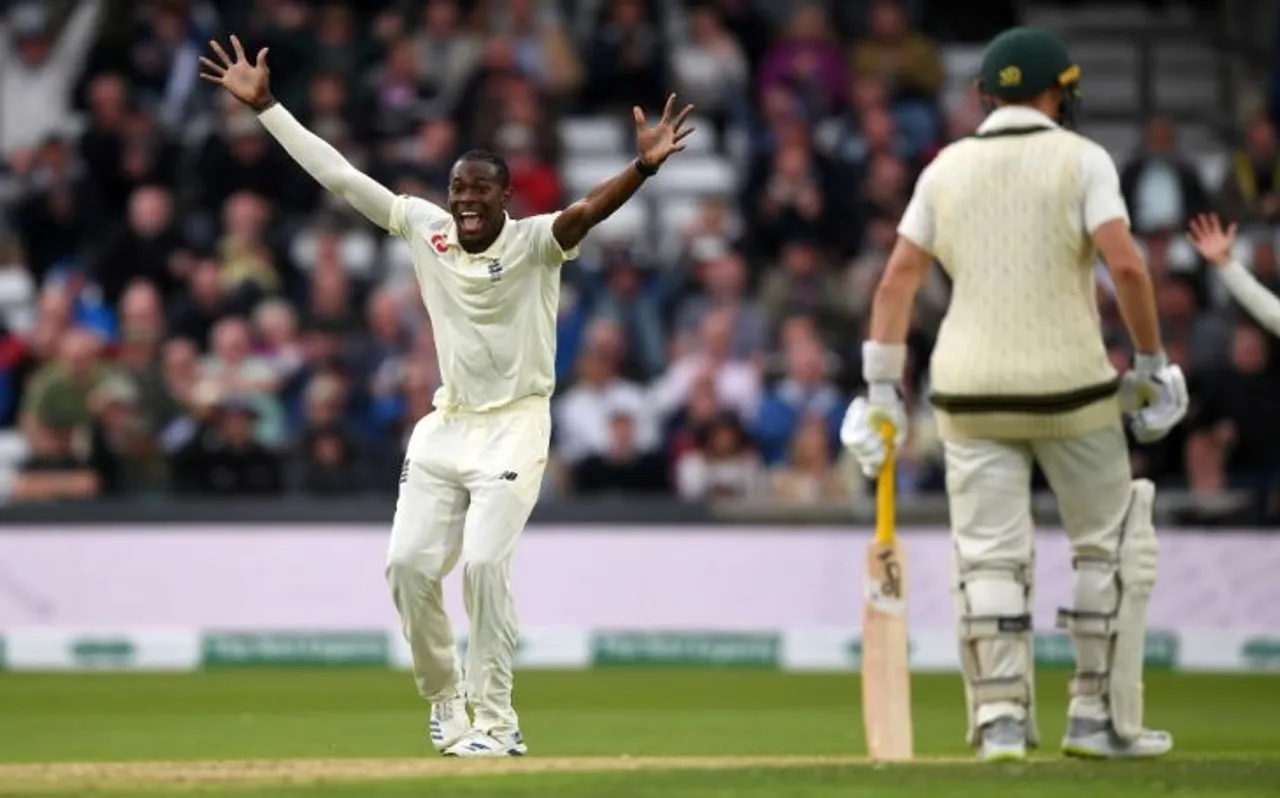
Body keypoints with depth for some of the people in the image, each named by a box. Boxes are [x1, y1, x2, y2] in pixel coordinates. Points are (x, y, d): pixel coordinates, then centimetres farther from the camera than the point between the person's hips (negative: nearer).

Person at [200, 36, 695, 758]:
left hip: (515, 428, -5)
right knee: (410, 562, -2)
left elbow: (587, 212, -32)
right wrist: (265, 107, 0)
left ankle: (495, 720, -8)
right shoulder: (425, 228, 1)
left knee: (484, 562, -17)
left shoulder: (535, 242, -12)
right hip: (445, 426, 5)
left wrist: (643, 168, -52)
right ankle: (446, 700, 17)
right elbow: (338, 175, 2)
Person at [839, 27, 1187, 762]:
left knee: (989, 556, 6)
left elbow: (898, 280, 4)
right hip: (1070, 388, -3)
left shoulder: (947, 169, 8)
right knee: (1112, 548, 11)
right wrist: (1153, 363, -4)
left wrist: (882, 391, 6)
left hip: (972, 391, 3)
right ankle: (1100, 718, 9)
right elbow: (1126, 265, -14)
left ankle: (1001, 719, -5)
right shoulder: (1081, 160, -3)